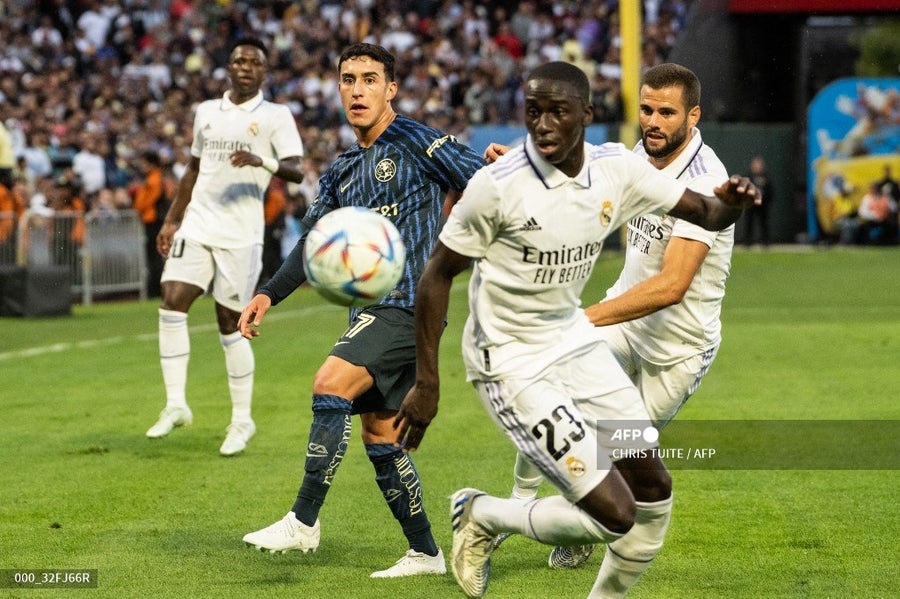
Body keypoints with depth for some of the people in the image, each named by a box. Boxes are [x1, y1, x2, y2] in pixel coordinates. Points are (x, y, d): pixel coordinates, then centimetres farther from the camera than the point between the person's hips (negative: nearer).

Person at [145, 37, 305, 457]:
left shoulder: (275, 116, -1)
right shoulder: (207, 112, 14)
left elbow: (296, 170, -14)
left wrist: (262, 161, -33)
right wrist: (171, 221, 20)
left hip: (240, 235, -4)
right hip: (196, 227, 4)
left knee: (230, 325, -2)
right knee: (171, 304, -13)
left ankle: (242, 420, 11)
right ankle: (175, 404, -7)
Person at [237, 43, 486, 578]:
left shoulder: (414, 141, -5)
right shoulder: (343, 172, 17)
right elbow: (315, 243, 19)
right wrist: (269, 295, 9)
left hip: (410, 303, -8)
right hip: (370, 308, 8)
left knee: (332, 383, -24)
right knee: (378, 433, 9)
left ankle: (304, 521, -21)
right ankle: (426, 553, 18)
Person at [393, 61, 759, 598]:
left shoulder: (616, 169, -7)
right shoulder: (498, 185, -23)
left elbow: (703, 212, 3)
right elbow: (439, 274, -13)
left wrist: (731, 202, -22)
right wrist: (427, 382, -13)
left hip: (574, 341, 7)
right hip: (512, 365, -7)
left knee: (654, 487, 8)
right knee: (613, 514, -12)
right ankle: (482, 517, 11)